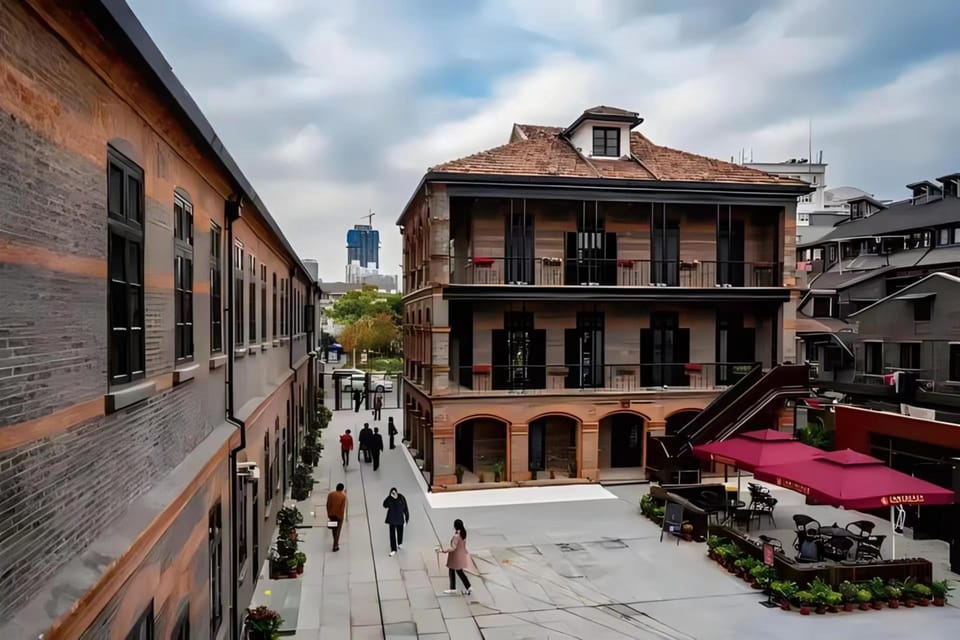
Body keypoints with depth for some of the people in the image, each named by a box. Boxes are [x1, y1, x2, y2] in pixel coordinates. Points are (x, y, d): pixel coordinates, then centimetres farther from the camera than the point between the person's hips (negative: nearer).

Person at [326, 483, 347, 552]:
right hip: (339, 515, -3)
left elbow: (328, 505, -4)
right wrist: (342, 517, -6)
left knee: (334, 529, 21)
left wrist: (328, 514, 6)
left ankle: (336, 543, 37)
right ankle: (335, 546, 9)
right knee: (337, 531, 8)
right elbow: (343, 508, -15)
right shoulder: (343, 496, -14)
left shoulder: (330, 494, -7)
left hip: (331, 514, 3)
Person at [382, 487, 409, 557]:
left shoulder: (401, 498, -17)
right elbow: (385, 505, -35)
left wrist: (407, 517, -1)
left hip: (400, 518, 1)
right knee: (392, 534, 0)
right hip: (392, 519, -1)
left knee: (400, 532, 20)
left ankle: (400, 543, 48)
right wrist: (390, 497, -43)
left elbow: (405, 508, -7)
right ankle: (393, 550, 11)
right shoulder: (389, 499, -18)